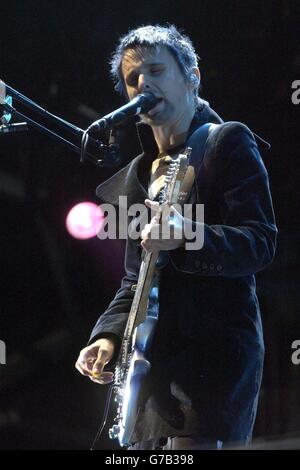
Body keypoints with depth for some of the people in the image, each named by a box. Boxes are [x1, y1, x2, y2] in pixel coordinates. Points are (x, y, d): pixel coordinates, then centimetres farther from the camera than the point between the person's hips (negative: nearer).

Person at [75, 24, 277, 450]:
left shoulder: (227, 144, -1)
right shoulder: (139, 174, 21)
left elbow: (261, 242, -12)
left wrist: (187, 237, -30)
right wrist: (109, 335, 6)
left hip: (214, 356, -7)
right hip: (151, 360, 8)